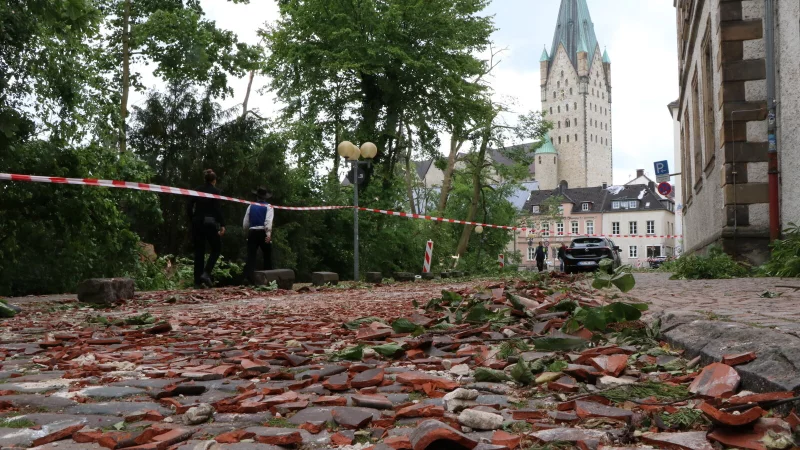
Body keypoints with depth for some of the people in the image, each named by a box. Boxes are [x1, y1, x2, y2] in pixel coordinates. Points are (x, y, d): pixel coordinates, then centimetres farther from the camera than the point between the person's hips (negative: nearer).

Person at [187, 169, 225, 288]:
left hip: (197, 222, 5)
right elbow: (218, 209, -10)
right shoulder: (216, 191, -2)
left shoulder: (197, 190, 10)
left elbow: (190, 207, 6)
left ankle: (197, 281, 5)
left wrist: (192, 221, 13)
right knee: (216, 248, 9)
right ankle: (206, 273, -10)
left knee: (199, 251, 8)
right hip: (210, 222, -5)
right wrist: (222, 225, -8)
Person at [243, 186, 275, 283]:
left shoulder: (251, 206, 11)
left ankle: (249, 275, -20)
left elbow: (245, 223, 9)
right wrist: (268, 234, -23)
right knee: (267, 256, 9)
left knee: (251, 256, -2)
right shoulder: (268, 207, 2)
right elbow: (268, 221, -14)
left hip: (252, 232, 2)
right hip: (263, 233, -2)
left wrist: (246, 234, 24)